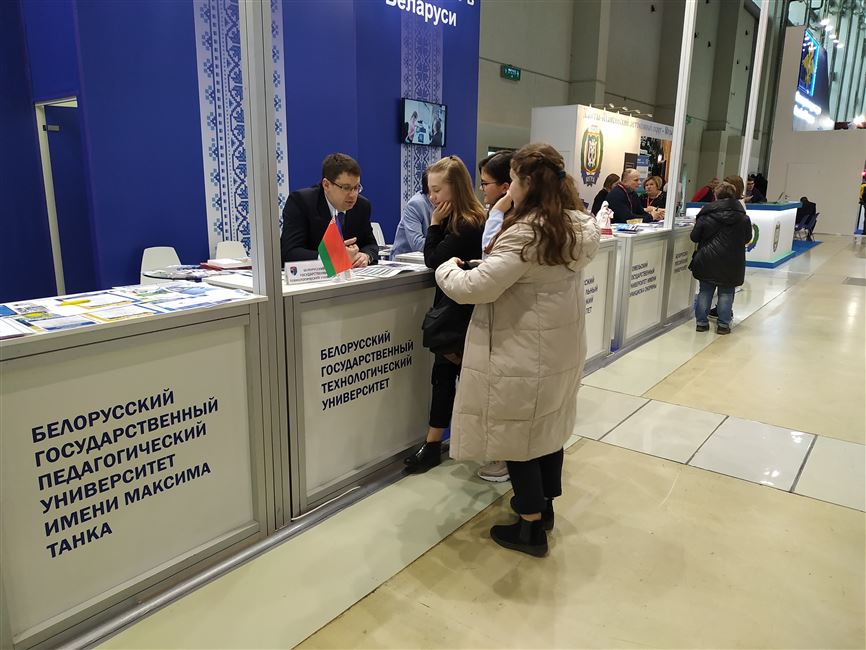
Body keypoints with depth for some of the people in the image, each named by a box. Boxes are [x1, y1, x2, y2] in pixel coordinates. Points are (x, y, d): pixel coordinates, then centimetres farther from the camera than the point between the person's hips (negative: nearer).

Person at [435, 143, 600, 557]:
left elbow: (476, 287, -24)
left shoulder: (526, 233, -24)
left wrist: (447, 269, -4)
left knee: (518, 435, 5)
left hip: (524, 353, -9)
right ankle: (544, 505, 38)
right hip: (561, 345, 9)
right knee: (549, 427, 20)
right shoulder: (578, 227, 4)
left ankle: (531, 529, 19)